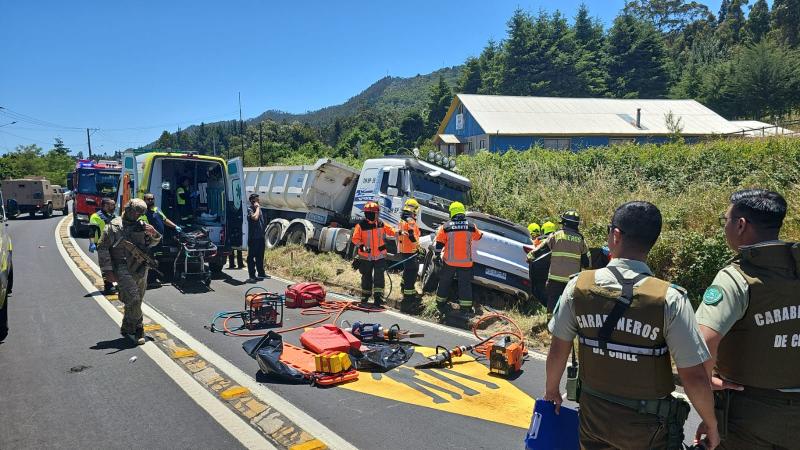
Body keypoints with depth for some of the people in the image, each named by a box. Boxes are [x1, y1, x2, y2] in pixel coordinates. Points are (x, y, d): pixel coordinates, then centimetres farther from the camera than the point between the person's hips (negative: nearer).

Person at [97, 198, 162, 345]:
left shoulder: (142, 225, 10)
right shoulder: (114, 226, -3)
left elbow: (155, 242, 20)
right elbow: (102, 247, -3)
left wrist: (153, 233, -4)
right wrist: (107, 270, -9)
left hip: (141, 270, 5)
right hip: (123, 270, -5)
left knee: (135, 301, 11)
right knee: (134, 299, -17)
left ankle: (127, 329, 27)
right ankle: (137, 329, -3)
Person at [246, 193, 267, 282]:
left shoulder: (258, 208, 15)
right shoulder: (249, 209, -9)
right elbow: (255, 217, -28)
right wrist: (257, 207, -16)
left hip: (260, 236, 8)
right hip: (253, 237, -8)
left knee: (260, 256, 15)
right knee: (251, 257, -3)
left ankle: (261, 273, 24)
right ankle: (252, 276, -3)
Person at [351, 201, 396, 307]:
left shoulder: (381, 224, 2)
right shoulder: (361, 225, -10)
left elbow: (390, 230, 15)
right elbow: (355, 239, -9)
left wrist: (398, 233, -2)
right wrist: (362, 246, -24)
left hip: (380, 256, 2)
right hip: (365, 256, -1)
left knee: (379, 276, -8)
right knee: (366, 277, 12)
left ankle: (378, 296, -7)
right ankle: (365, 295, 29)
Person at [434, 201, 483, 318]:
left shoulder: (445, 227, -6)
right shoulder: (471, 227, -3)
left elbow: (439, 244, -4)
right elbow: (479, 236, 17)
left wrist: (437, 256, 7)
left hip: (449, 262, 0)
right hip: (466, 262, 0)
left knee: (444, 283, 15)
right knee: (465, 285, 7)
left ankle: (441, 305, 26)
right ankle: (465, 309, 7)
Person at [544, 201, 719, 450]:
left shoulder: (579, 285, -13)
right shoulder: (670, 299, -21)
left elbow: (558, 350, -3)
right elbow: (694, 377, -18)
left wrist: (551, 391, 14)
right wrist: (712, 427, -1)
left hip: (593, 415, 2)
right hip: (647, 428, -1)